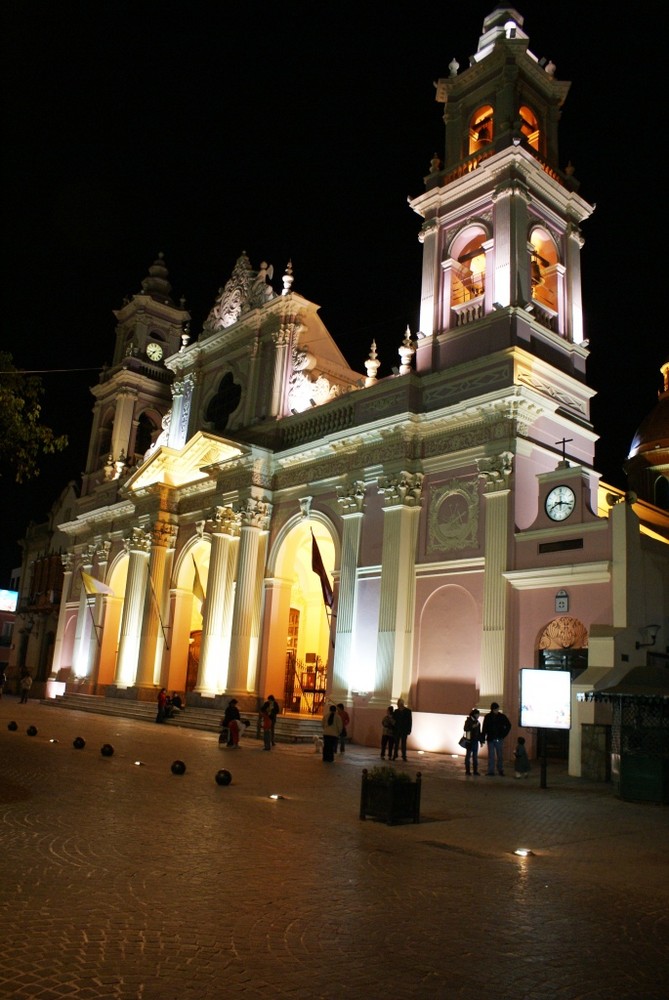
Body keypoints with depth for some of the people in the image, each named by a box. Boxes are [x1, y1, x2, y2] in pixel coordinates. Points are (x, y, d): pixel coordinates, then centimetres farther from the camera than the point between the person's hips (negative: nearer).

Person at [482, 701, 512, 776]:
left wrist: (504, 734, 2)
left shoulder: (502, 716, -1)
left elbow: (508, 725, 9)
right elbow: (484, 729, -2)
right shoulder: (488, 717, -1)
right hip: (490, 739, -1)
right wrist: (483, 739, -7)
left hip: (499, 739, 1)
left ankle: (500, 770, 20)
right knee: (491, 756, 2)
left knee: (500, 756, 6)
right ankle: (491, 772, 6)